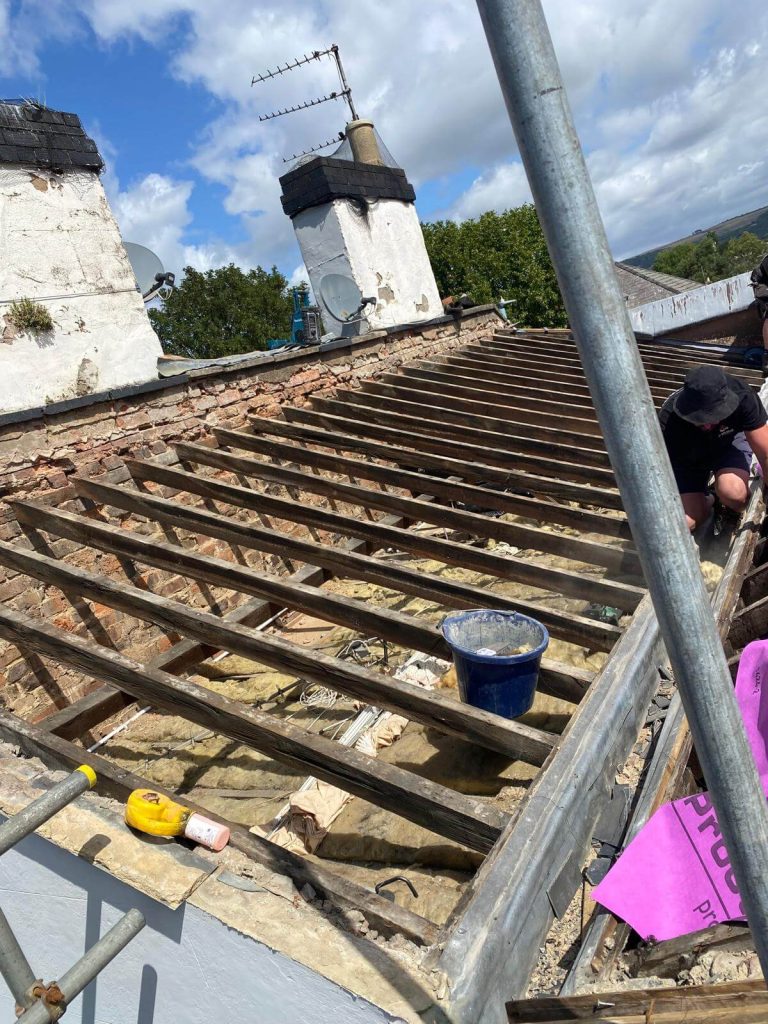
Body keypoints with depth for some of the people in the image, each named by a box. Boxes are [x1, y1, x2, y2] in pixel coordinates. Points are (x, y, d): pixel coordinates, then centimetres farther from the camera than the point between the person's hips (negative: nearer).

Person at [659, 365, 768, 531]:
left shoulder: (742, 397, -35)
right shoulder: (669, 421, -38)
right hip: (688, 459, 0)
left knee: (733, 492, -33)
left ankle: (734, 516, 3)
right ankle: (707, 502, 18)